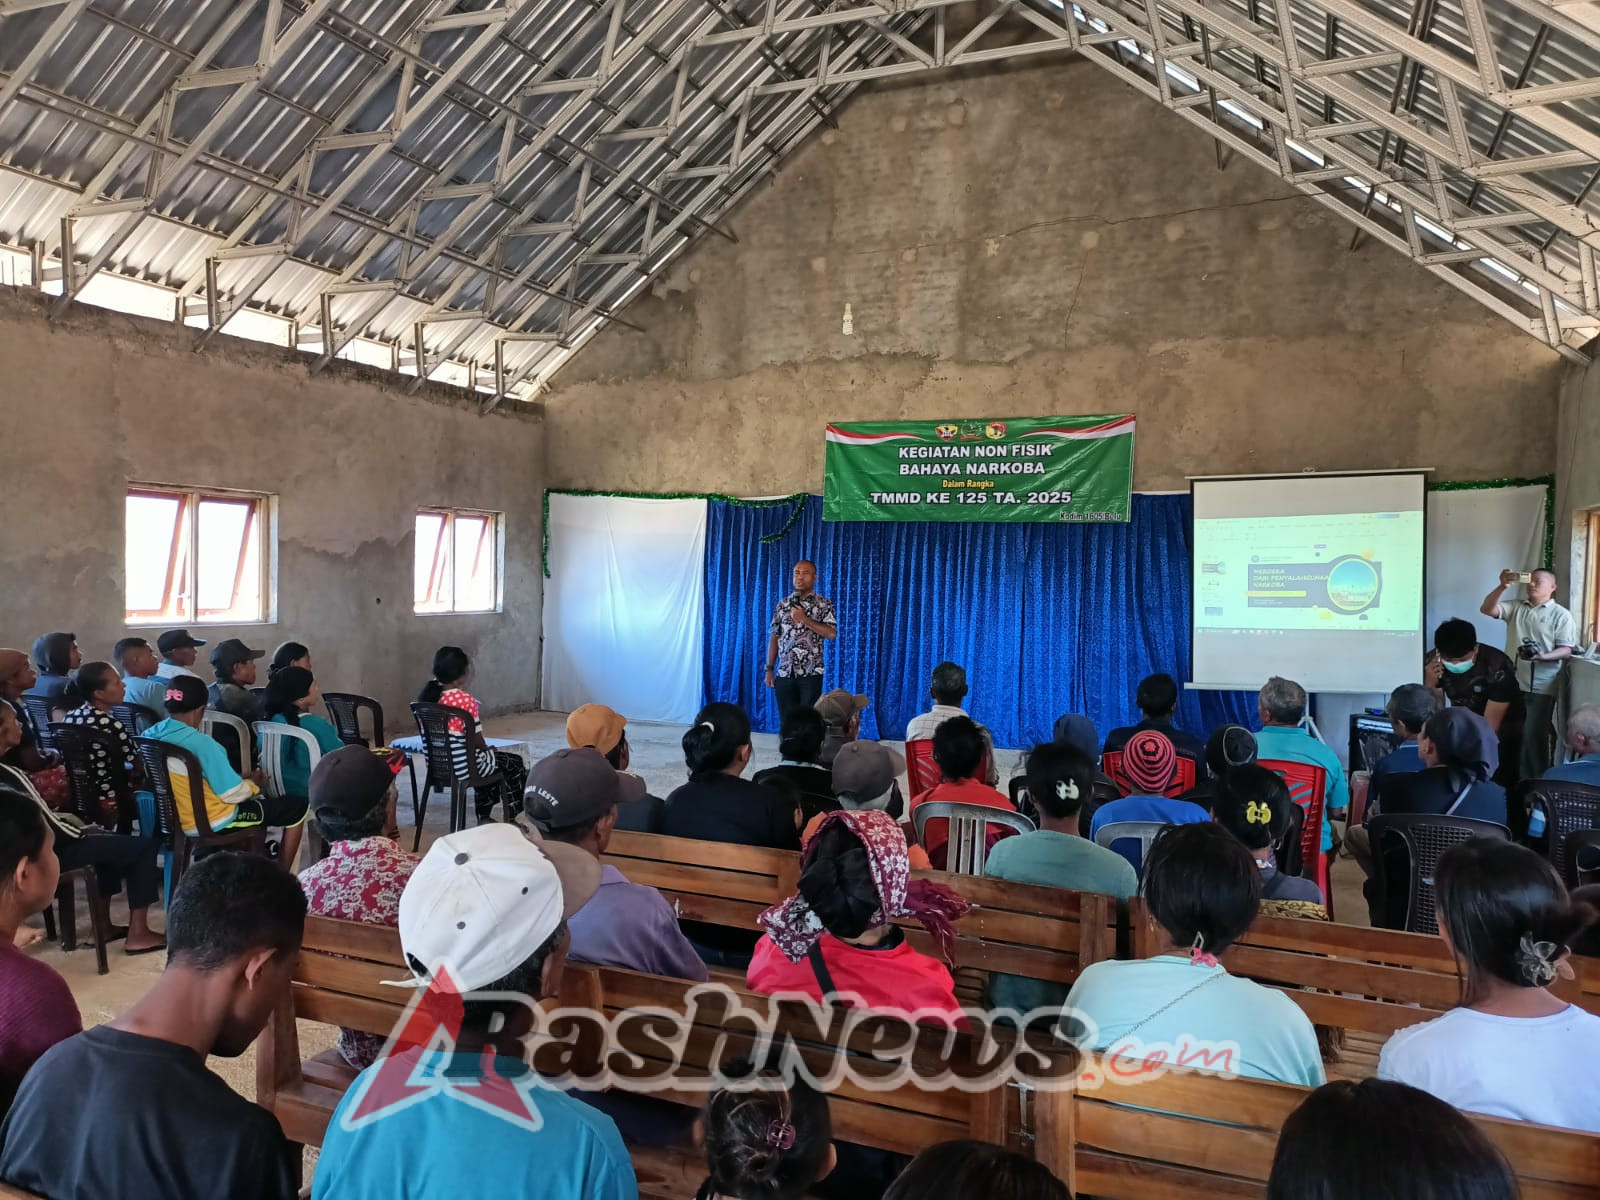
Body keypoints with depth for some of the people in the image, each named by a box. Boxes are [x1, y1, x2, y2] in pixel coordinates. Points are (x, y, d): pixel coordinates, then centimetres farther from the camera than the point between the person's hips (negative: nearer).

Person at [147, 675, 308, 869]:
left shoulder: (149, 736, -3)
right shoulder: (201, 743, -27)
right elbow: (232, 794, -22)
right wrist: (253, 784, 0)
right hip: (211, 823, -8)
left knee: (258, 800, 33)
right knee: (297, 807, 5)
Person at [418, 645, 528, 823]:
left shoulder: (427, 695, -2)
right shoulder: (465, 699, -23)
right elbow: (476, 741, -17)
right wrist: (488, 749, 5)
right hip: (464, 765, -7)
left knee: (490, 760, 34)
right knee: (515, 764, 18)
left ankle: (484, 818, 39)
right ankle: (510, 820, 29)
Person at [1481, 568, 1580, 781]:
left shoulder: (1561, 615, 0)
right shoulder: (1516, 607, 12)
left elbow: (1567, 651, -7)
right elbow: (1487, 609, -3)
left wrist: (1542, 656, -26)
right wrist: (1503, 587, -16)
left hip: (1540, 688, -4)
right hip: (1512, 683, 5)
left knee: (1533, 736, -3)